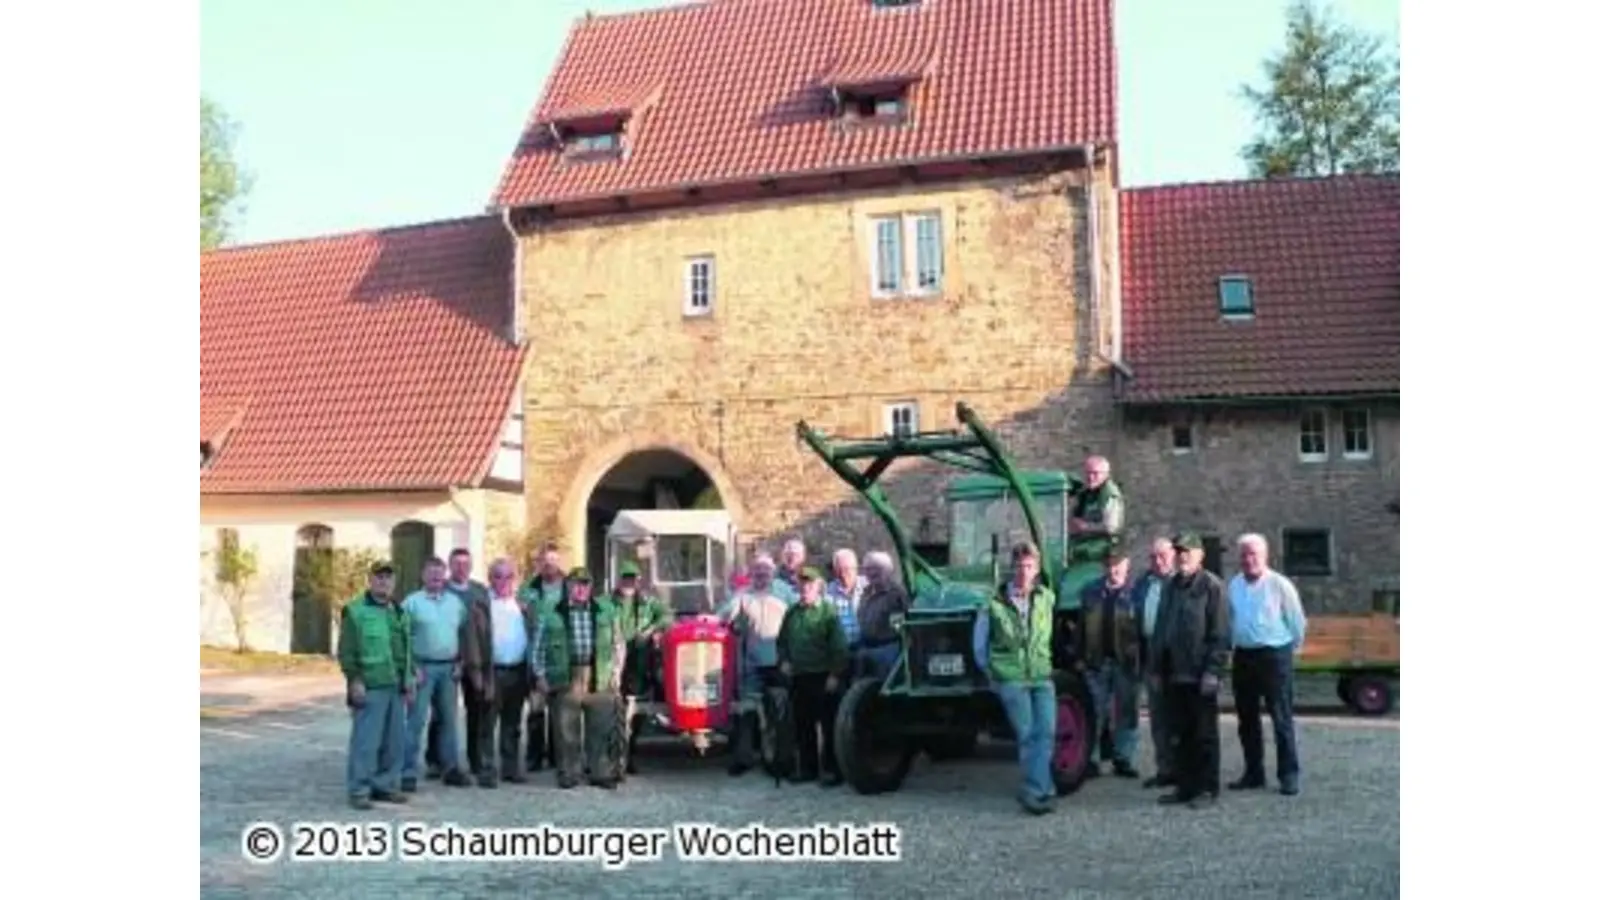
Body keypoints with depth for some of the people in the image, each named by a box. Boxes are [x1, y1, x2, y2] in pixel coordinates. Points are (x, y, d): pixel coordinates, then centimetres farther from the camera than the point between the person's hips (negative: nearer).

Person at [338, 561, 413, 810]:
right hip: (369, 687, -7)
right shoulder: (355, 610, -3)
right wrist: (354, 680, -15)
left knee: (394, 741, 9)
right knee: (365, 740, -6)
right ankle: (359, 790, 2)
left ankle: (385, 785, 20)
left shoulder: (399, 611, 18)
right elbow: (346, 651, -8)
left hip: (395, 687, 7)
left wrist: (408, 680, 19)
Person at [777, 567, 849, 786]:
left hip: (823, 678, -6)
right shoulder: (792, 613, 12)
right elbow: (782, 640, 22)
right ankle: (808, 768, 20)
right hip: (799, 678, 6)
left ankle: (832, 770, 6)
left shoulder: (828, 612, -6)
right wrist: (783, 660, 6)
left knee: (829, 726, -1)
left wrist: (835, 674, -13)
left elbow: (839, 647, -9)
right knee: (802, 725, 11)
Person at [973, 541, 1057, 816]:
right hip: (1011, 680, -3)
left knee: (1046, 733, -6)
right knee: (1028, 736, -7)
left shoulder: (1047, 598, 4)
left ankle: (1032, 792, 3)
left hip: (1042, 677, 3)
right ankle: (1043, 790, 0)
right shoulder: (994, 605, -5)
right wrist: (992, 673, 7)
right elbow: (979, 646, 7)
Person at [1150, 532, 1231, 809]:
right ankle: (1185, 786, 18)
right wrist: (1158, 668, 14)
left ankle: (1207, 789, 11)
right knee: (1181, 733, 11)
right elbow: (1160, 629, 19)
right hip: (1174, 675, 6)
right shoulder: (1172, 587, 15)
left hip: (1199, 675, -6)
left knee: (1204, 734, 3)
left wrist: (1213, 671, -16)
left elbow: (1220, 634, -11)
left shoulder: (1212, 586, -5)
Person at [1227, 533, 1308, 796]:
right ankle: (1254, 773, 20)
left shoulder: (1279, 585, -9)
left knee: (1282, 718, -3)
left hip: (1275, 655, -5)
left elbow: (1297, 621, -2)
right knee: (1247, 718, 10)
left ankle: (1289, 776, 4)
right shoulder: (1234, 586, 6)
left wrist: (1292, 647, 8)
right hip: (1243, 656, 5)